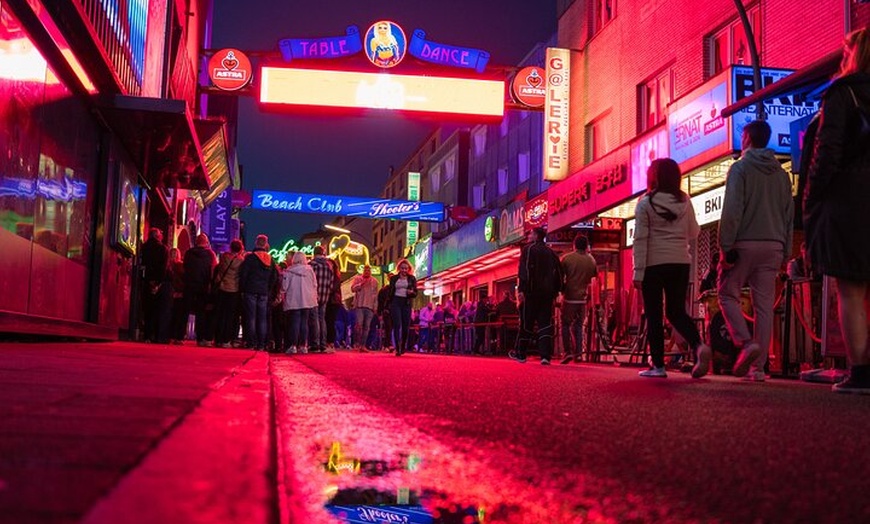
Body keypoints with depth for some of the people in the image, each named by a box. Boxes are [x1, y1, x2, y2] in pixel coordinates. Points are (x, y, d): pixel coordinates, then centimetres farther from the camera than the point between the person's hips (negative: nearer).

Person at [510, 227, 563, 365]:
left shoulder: (528, 249, -2)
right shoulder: (551, 252, 16)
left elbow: (524, 270, -13)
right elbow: (559, 272, 14)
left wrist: (521, 289, -16)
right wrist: (555, 292, 16)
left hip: (532, 292, -5)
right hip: (548, 294, 5)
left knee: (526, 323, 3)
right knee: (545, 324, 1)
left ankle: (520, 354, 13)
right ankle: (545, 355, -10)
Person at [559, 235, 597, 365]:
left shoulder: (567, 258, -7)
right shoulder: (591, 260, 2)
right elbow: (595, 274, 19)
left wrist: (562, 290, 12)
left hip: (569, 297, -3)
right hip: (582, 298, 3)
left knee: (566, 325, 6)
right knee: (578, 326, 11)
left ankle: (567, 352, -4)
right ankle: (578, 353, 4)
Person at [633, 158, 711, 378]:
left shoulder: (645, 203, -6)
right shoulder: (684, 201, 5)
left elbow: (640, 239, -9)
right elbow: (693, 233, 13)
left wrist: (638, 272, -9)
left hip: (654, 264, -4)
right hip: (681, 263, 4)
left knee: (654, 315, 4)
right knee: (677, 312, 11)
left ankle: (658, 365, 3)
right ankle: (699, 346, -14)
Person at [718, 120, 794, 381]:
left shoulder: (740, 168, -3)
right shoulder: (781, 173, 15)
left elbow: (732, 210, -13)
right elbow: (789, 214, 15)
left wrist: (725, 247, -11)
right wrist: (785, 250, 18)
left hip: (745, 243, -5)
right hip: (774, 246, 5)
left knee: (727, 294, 7)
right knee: (765, 305, 4)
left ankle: (746, 342, -14)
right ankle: (758, 367, 3)